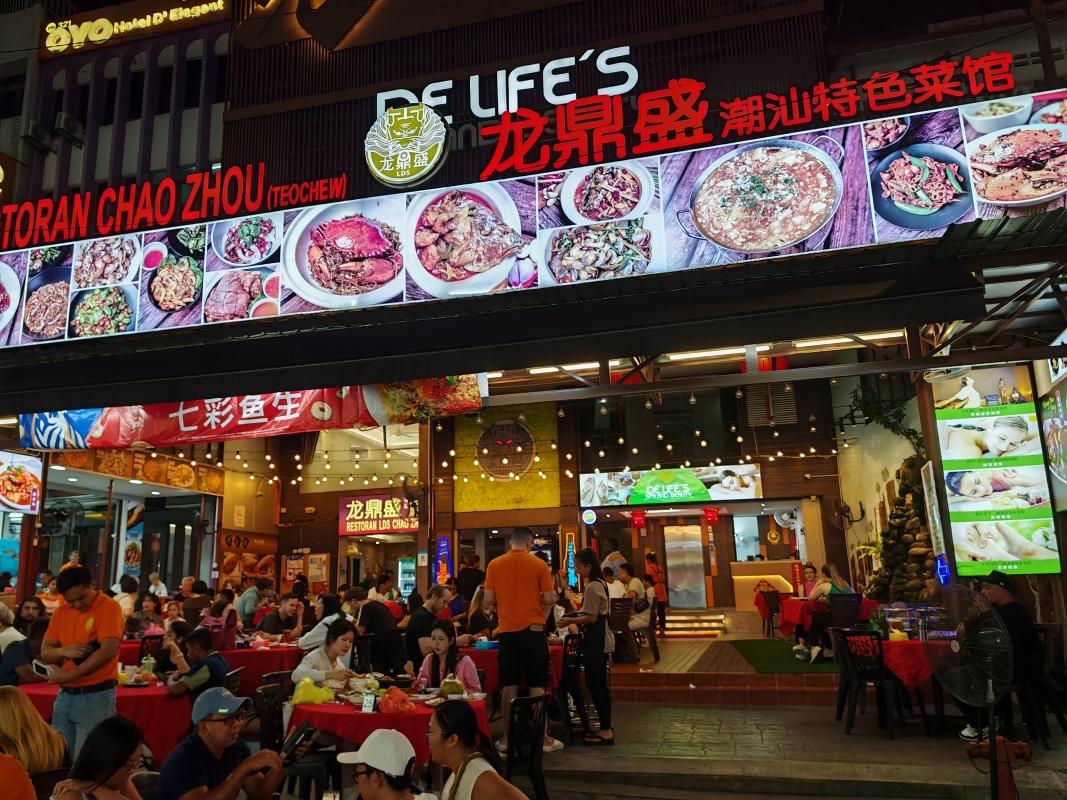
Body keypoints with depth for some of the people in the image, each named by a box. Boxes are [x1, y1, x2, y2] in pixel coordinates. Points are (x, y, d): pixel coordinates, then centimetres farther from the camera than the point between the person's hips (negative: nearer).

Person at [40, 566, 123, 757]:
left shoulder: (109, 607, -12)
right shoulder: (61, 611, 8)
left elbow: (109, 650, -22)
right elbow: (45, 653, 11)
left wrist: (69, 675, -18)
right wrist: (64, 651, -11)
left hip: (96, 697, -6)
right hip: (65, 696, 6)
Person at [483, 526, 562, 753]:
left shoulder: (495, 565, -1)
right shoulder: (539, 564, -6)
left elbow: (488, 600, -1)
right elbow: (549, 599, -6)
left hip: (507, 631, 2)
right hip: (533, 630, -2)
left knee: (509, 686, 11)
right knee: (537, 686, 6)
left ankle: (507, 738, 17)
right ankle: (543, 738, 11)